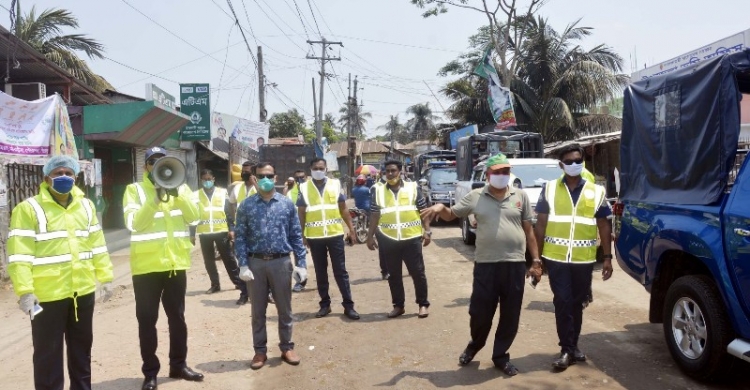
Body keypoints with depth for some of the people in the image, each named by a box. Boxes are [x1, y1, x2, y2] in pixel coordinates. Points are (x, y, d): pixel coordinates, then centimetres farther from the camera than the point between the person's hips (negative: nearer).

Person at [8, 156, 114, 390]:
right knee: (48, 353, 5)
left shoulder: (86, 206, 10)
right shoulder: (29, 209, -8)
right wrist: (24, 291, -19)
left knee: (82, 348, 18)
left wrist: (105, 278, 10)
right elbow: (19, 254, -13)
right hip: (48, 295, -5)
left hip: (83, 291, 5)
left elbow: (97, 244, 13)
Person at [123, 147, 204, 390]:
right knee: (147, 320, 5)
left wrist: (177, 193, -18)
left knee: (177, 316, 13)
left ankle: (178, 364, 27)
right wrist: (155, 198, -23)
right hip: (147, 265, -3)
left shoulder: (181, 187, 9)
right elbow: (134, 223, -15)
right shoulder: (135, 190, -1)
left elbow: (194, 217, -5)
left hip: (176, 263, 3)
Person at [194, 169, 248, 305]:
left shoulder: (222, 193, 2)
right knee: (209, 260, 11)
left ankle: (243, 287, 0)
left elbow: (229, 211, 3)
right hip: (204, 233, 2)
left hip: (221, 231, -2)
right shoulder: (196, 195, 5)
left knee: (229, 260, -3)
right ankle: (215, 284, 25)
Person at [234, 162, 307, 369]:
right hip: (256, 263, 0)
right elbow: (240, 236, 0)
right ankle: (260, 350, 23)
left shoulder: (287, 204, 2)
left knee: (284, 308, 10)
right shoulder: (246, 206, 0)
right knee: (258, 309, 10)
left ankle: (287, 347, 25)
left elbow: (296, 235, 4)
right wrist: (243, 265, -8)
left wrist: (301, 263, -2)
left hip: (281, 262, 0)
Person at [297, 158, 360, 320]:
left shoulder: (335, 185, 3)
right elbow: (301, 214, 4)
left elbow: (344, 209, 6)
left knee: (341, 271, 3)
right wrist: (302, 236, 0)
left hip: (335, 235, 0)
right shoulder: (304, 188, 1)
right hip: (315, 237, 1)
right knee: (320, 273, 10)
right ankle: (325, 304, 21)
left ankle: (348, 305, 9)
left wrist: (351, 230, 3)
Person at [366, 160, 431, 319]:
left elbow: (424, 210, 4)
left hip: (412, 238, -2)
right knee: (393, 275, 10)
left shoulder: (413, 188, 2)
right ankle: (398, 305, 22)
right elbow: (374, 215, 8)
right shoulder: (379, 191, 6)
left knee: (418, 272, 3)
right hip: (388, 240, 2)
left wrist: (427, 231, -3)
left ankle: (423, 304, 17)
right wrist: (370, 236, 5)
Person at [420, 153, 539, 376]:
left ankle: (500, 356, 28)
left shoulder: (520, 196, 6)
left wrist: (536, 259, 6)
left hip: (515, 264, 1)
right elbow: (451, 215, 11)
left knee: (510, 315, 9)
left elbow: (528, 230, 9)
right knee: (479, 312, 6)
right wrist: (440, 207, -12)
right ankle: (475, 345, 36)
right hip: (485, 264, -1)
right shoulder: (475, 197, 3)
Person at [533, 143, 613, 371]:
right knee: (563, 303, -2)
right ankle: (567, 350, 8)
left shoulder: (596, 191, 6)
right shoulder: (549, 189, 2)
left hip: (584, 259, 2)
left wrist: (607, 257, 3)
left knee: (577, 303, 12)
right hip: (556, 258, -2)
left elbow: (604, 226, 8)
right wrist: (537, 258, -2)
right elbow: (541, 225, 2)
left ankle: (572, 346, 27)